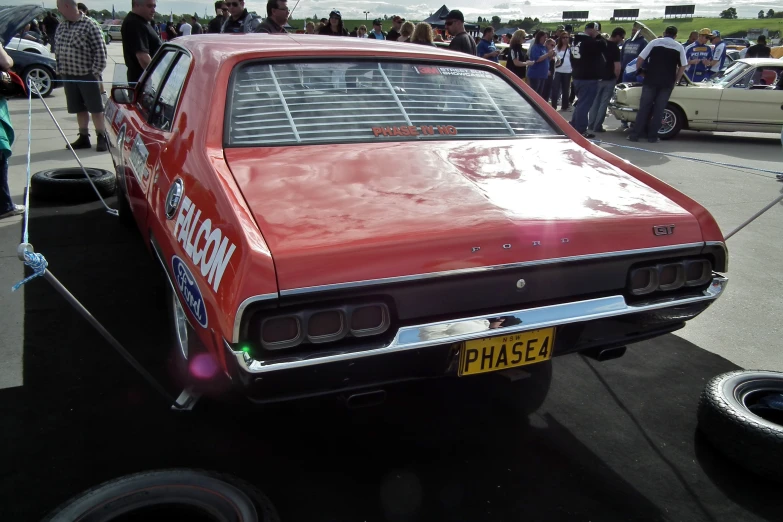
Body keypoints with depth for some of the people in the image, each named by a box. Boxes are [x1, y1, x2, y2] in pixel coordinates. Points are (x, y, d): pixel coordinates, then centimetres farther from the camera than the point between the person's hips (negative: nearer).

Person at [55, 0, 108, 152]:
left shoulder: (90, 25, -8)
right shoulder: (61, 27, 12)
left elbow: (100, 50, -11)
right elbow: (58, 51, 18)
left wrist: (96, 71, -14)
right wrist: (60, 70, 11)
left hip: (87, 75, -6)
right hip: (68, 75, 6)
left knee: (95, 108, -1)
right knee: (80, 109, 11)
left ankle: (102, 138, 5)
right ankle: (84, 137, 18)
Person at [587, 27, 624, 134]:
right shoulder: (615, 48, -13)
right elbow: (617, 67, -18)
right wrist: (617, 78, -2)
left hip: (597, 77, 5)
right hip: (609, 79, -5)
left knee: (595, 102, 11)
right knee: (603, 103, 2)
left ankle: (590, 125, 11)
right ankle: (597, 126, 3)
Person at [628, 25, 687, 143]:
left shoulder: (655, 42, 4)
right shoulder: (679, 47, 8)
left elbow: (640, 59, 0)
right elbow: (683, 66, 7)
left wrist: (637, 71, 15)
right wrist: (675, 80, 16)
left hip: (650, 80, -1)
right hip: (667, 83, 1)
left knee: (644, 107, 4)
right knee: (658, 109, 5)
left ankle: (635, 134, 1)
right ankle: (652, 136, 5)